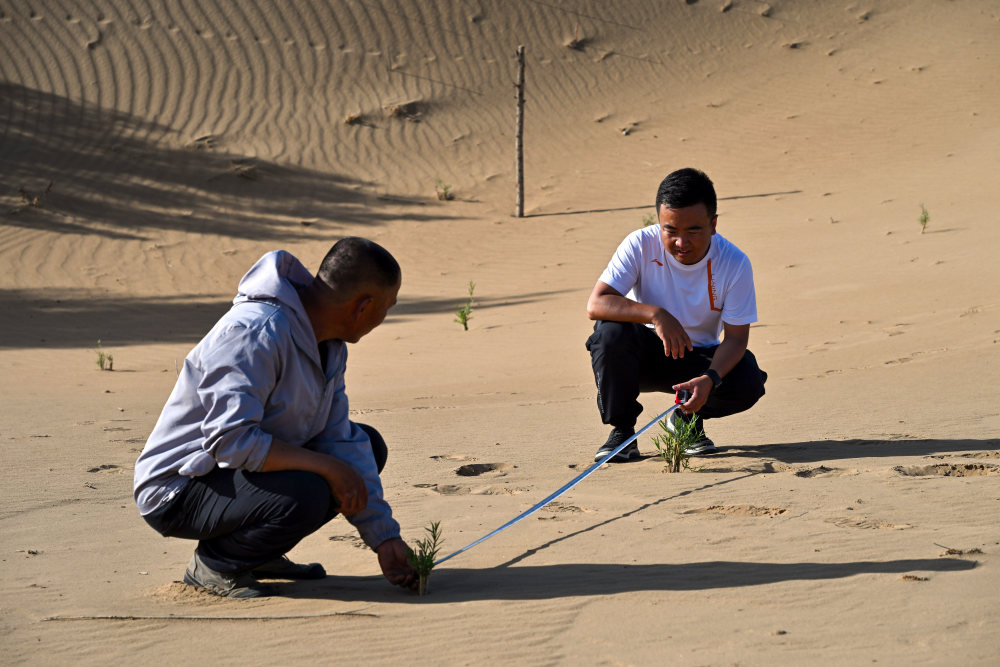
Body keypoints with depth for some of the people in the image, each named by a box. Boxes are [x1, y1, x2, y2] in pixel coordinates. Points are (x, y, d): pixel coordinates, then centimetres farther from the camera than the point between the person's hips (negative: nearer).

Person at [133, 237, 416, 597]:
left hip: (251, 468, 10)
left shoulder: (329, 343, 4)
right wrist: (326, 466, -28)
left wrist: (385, 539, -2)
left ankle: (261, 552, 10)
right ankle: (214, 562, -6)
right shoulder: (256, 334, -27)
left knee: (368, 446, 9)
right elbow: (230, 441, -34)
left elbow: (341, 442, 4)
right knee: (306, 495, -34)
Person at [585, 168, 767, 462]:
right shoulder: (641, 245, -20)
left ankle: (688, 419, 6)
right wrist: (655, 314, -42)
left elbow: (735, 337, -17)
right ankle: (622, 429, -11)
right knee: (611, 332, -33)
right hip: (645, 355, -1)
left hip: (698, 359, 1)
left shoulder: (734, 264, -17)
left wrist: (709, 379, -38)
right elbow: (595, 305, -27)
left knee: (747, 384, -28)